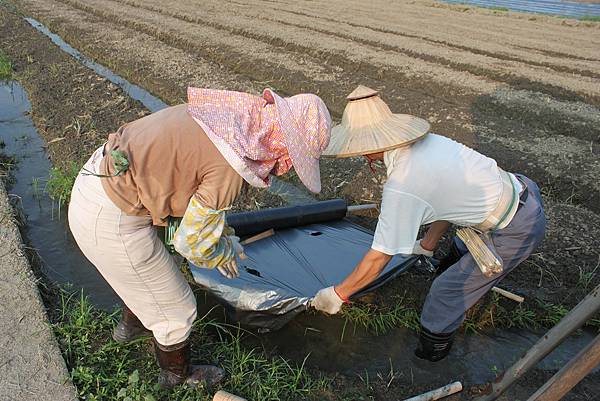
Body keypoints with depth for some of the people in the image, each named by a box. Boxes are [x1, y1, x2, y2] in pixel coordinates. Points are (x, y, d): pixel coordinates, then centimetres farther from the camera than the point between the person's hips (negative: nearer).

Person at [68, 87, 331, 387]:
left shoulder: (227, 111, 0)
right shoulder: (233, 163, -27)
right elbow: (193, 243, -16)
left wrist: (223, 235, 21)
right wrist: (226, 252, 6)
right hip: (110, 223, -9)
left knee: (147, 272, 35)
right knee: (176, 311, 13)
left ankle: (131, 324, 65)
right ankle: (177, 375, 42)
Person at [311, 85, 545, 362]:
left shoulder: (401, 186, -27)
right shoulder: (429, 141, -3)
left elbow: (378, 258, -18)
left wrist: (337, 294, -5)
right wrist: (428, 245, 23)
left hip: (517, 231, -8)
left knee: (448, 292, 4)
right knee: (461, 253, 31)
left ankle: (431, 351, 27)